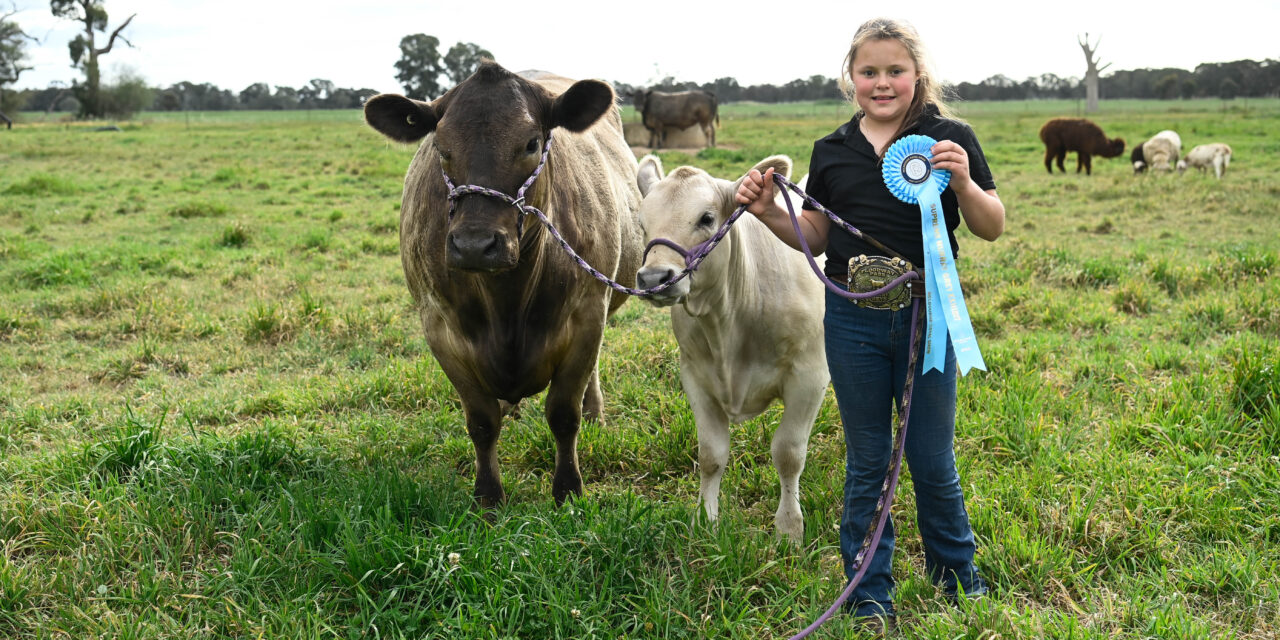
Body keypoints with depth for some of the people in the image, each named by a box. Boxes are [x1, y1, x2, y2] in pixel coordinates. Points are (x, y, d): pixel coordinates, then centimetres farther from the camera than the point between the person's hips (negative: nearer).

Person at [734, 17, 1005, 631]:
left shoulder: (951, 138, -3)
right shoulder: (832, 151, 6)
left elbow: (992, 229, -2)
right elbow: (818, 237, 12)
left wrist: (962, 182, -19)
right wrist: (769, 212, -4)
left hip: (927, 315, -2)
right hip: (853, 321, 2)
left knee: (932, 459, 7)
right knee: (867, 461, 12)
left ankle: (954, 567, 33)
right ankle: (869, 592, 24)